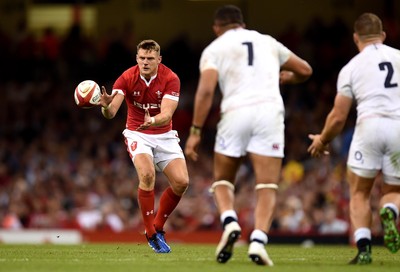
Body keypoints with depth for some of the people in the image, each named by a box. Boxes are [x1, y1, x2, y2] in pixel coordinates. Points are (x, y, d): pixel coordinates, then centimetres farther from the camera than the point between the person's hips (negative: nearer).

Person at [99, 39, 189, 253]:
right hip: (137, 134, -2)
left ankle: (158, 227, 11)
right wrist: (106, 106, -48)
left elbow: (166, 114, -27)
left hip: (164, 135, 2)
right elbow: (111, 112, -24)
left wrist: (152, 121, -49)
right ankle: (151, 235, -15)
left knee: (181, 182, -13)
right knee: (147, 174, -28)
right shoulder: (127, 78, -15)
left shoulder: (170, 79, -15)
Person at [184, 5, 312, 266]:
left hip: (236, 112, -1)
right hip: (269, 110, 1)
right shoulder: (267, 41, 22)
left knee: (223, 182, 15)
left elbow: (206, 90, -4)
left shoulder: (214, 49, 11)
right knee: (267, 187, 0)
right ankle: (258, 240, -20)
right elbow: (305, 70, 31)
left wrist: (196, 132, -3)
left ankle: (230, 222, -12)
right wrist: (287, 77, 52)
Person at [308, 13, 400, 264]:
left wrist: (322, 140, 27)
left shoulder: (351, 68, 8)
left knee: (359, 193, 13)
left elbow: (338, 117, 9)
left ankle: (364, 249, -6)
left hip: (370, 124, -2)